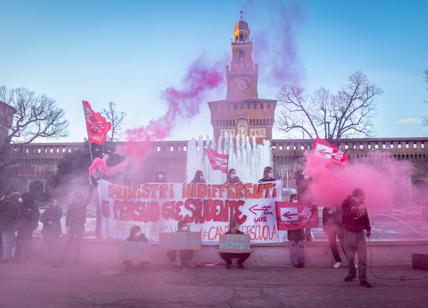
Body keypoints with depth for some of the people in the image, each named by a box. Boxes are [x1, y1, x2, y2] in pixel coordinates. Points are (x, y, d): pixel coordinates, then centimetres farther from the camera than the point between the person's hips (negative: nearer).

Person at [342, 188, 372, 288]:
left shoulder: (362, 203, 2)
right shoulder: (346, 202, -11)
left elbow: (365, 216, 14)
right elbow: (346, 213, -29)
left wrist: (368, 229, 16)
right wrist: (356, 209, -38)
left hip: (360, 233, 2)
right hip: (349, 233, -2)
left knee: (363, 257, -5)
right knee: (350, 256, 9)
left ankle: (363, 279, 1)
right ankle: (352, 273, 32)